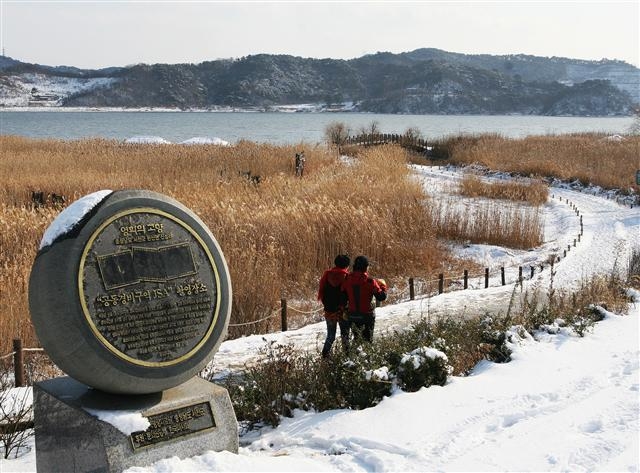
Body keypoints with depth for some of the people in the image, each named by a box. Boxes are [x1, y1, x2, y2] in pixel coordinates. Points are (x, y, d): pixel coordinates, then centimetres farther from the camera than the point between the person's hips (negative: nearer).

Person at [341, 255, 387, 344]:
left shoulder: (347, 279, -6)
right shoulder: (369, 281, -18)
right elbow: (381, 296, -12)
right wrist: (383, 286, 6)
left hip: (352, 315, 4)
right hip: (367, 315, -4)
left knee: (356, 337, 19)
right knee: (367, 339, 8)